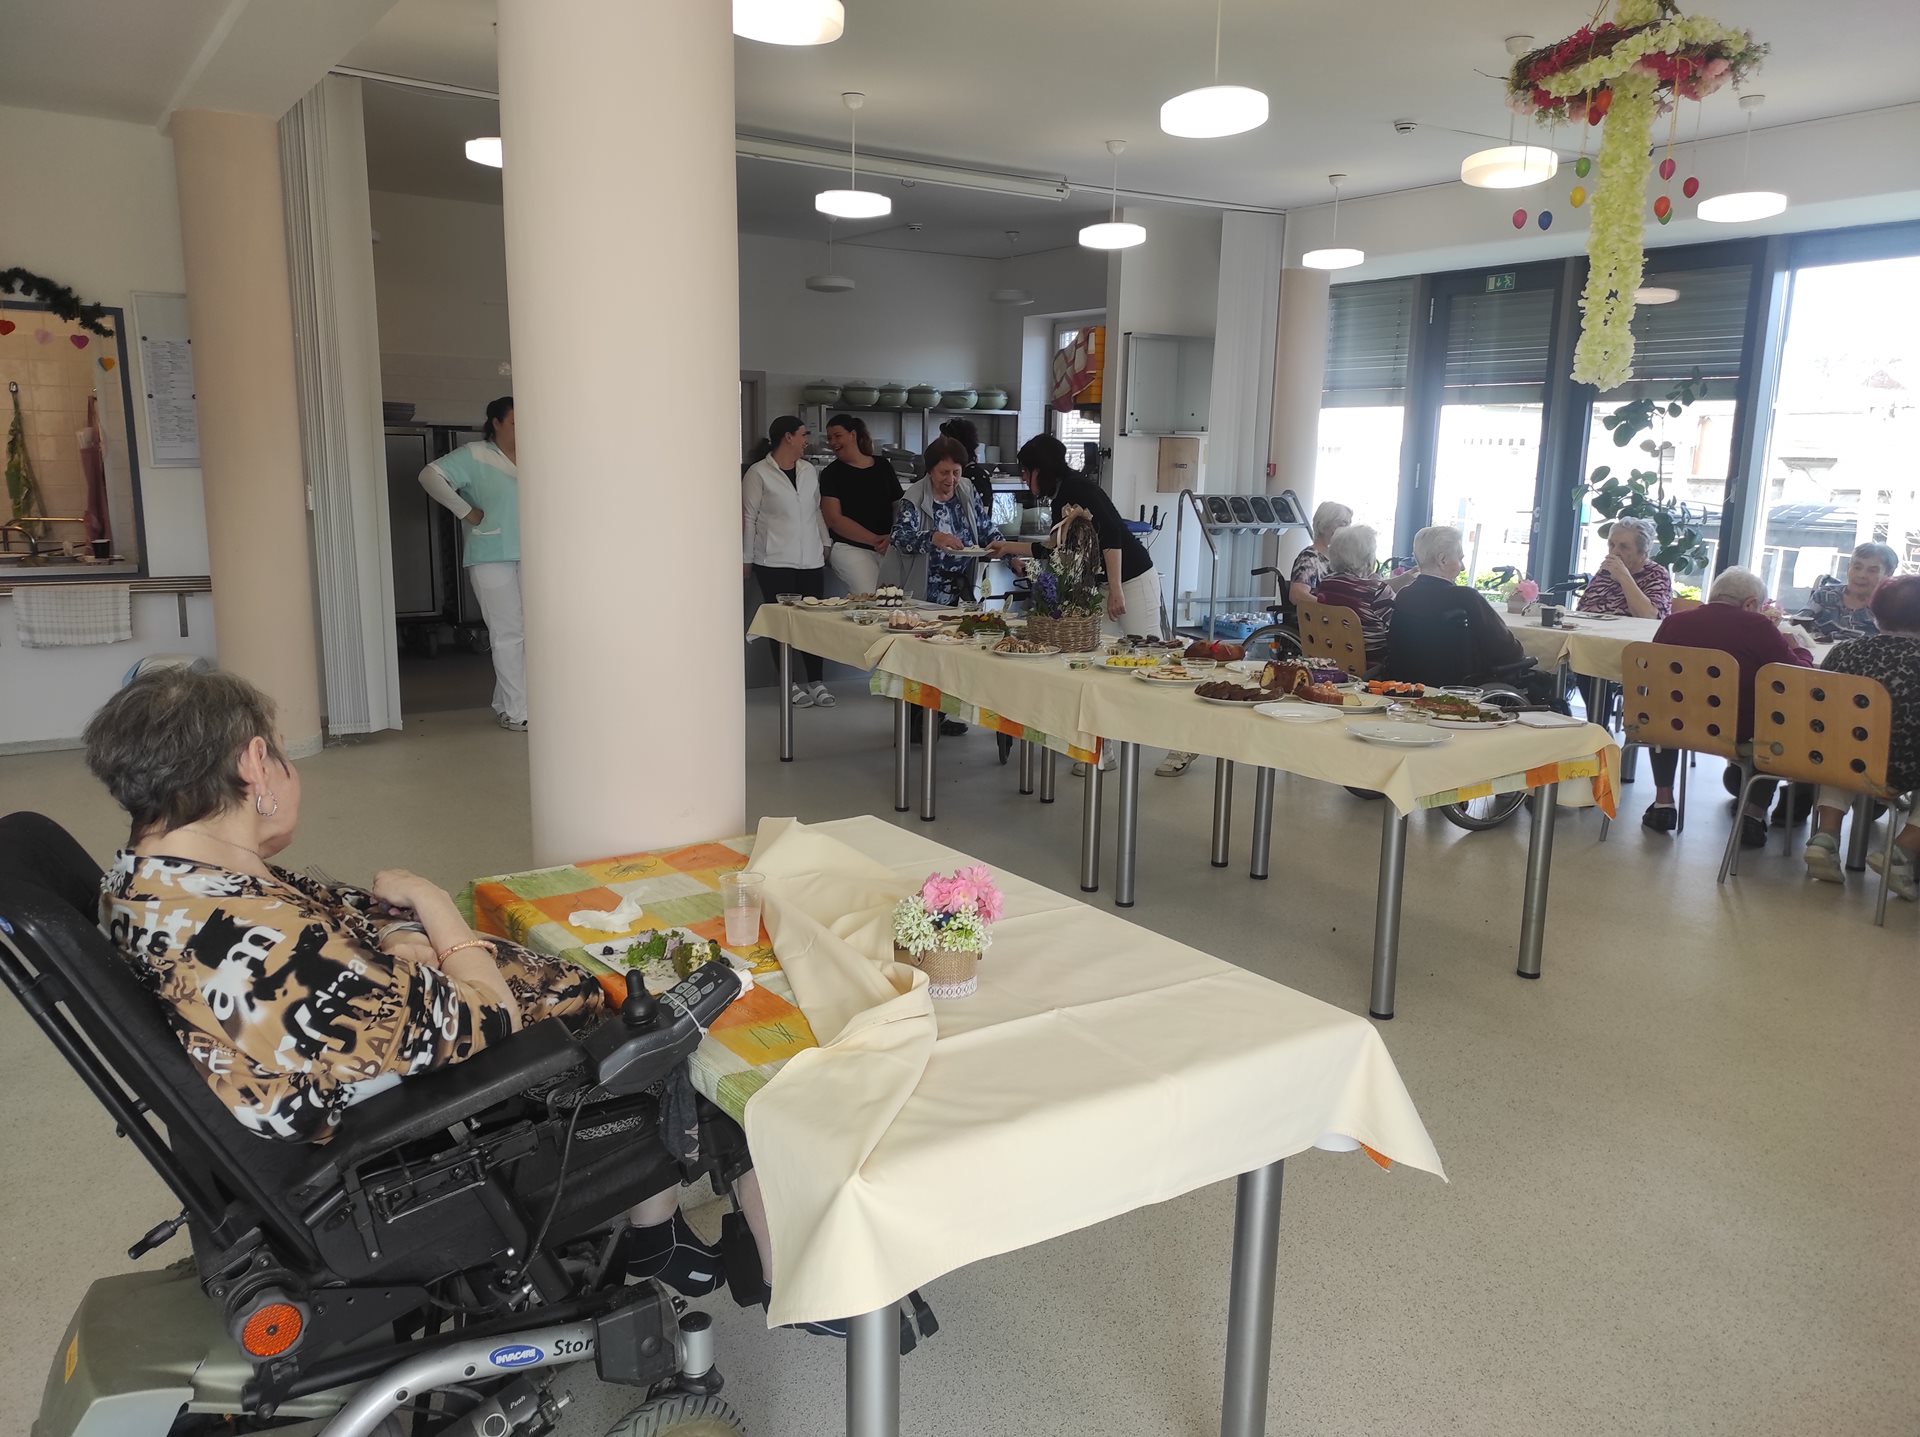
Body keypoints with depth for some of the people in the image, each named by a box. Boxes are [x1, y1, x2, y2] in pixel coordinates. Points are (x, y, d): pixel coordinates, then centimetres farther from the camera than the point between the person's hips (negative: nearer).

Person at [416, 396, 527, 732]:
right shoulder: (474, 455, -3)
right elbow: (430, 475, -9)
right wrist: (465, 511, -11)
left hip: (529, 558, 5)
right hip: (493, 559, -5)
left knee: (530, 631, 5)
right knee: (509, 634, -5)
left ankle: (505, 703, 17)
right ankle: (516, 711, 1)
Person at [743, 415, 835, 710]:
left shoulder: (808, 470, 12)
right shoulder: (758, 473, -3)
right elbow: (749, 518, -2)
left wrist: (825, 542, 16)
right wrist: (747, 559, -2)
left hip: (811, 560, 5)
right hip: (775, 562, -5)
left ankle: (816, 682, 11)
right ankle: (789, 684, 8)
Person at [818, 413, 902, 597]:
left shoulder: (883, 468, 13)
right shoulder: (831, 473, 5)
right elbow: (834, 520, -4)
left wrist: (891, 537, -8)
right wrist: (875, 539, -11)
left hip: (888, 547, 3)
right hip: (849, 547, -3)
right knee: (869, 597, -21)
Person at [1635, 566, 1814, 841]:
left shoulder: (1673, 621, 0)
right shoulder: (1758, 626, -9)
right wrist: (1801, 649, 23)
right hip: (1734, 731, -3)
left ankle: (1663, 802, 30)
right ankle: (1754, 815, 17)